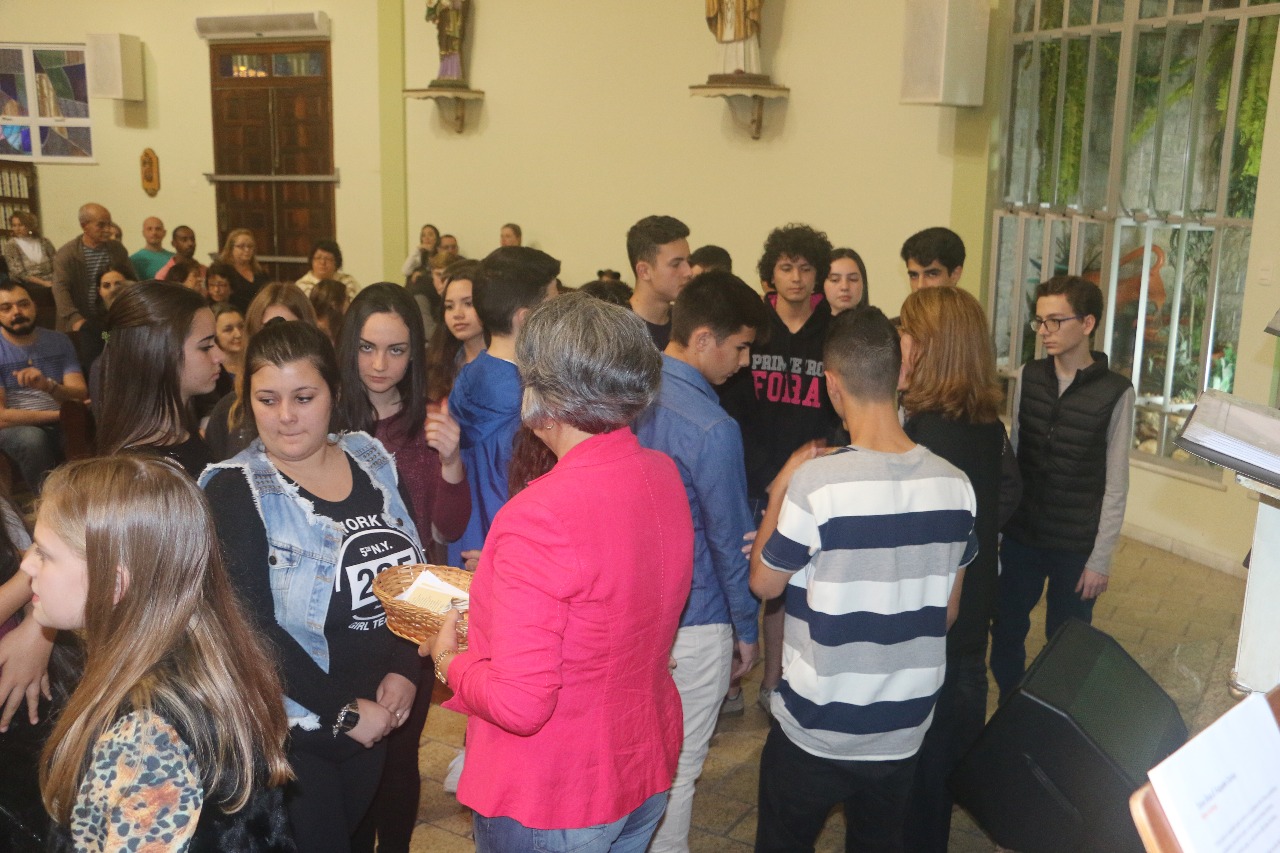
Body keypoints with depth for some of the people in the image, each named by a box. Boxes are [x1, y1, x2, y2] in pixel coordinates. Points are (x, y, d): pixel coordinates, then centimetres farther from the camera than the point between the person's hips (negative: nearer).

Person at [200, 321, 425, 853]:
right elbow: (253, 627, -18)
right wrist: (343, 711, -18)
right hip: (288, 729, -5)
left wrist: (405, 671, -7)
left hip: (377, 716, 5)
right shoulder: (236, 490, -13)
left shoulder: (374, 463, 1)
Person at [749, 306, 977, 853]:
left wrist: (779, 488, -1)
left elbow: (764, 582, -9)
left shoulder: (816, 483, -25)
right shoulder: (954, 485, -9)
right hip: (904, 730, 4)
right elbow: (948, 613, 4)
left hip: (816, 730, -4)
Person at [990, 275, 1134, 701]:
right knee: (1006, 632, 13)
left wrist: (1100, 559, -7)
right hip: (1020, 535, 3)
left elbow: (1115, 485, -8)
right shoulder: (1028, 377, -1)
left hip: (1076, 545, -3)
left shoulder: (1115, 393, -11)